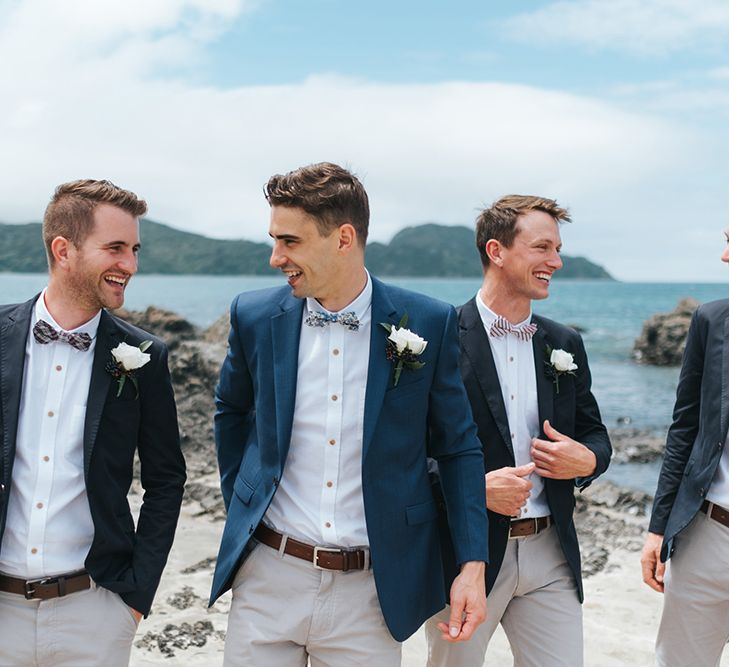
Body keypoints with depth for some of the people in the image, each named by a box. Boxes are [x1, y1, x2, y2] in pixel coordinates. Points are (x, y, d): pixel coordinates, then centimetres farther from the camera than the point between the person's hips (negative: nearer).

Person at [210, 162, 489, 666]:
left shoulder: (428, 324, -6)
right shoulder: (255, 317, -1)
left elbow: (459, 448, 0)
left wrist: (473, 566, -5)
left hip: (371, 588, -1)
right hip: (268, 578, 2)